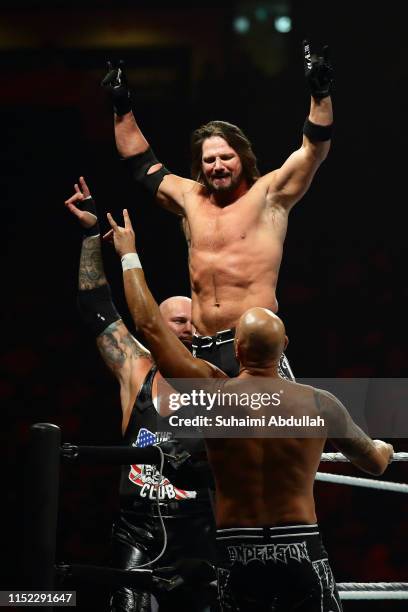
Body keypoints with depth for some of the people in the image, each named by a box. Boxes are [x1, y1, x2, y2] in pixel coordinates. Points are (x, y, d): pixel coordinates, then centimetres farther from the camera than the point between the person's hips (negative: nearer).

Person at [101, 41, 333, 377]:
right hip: (203, 350, 5)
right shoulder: (191, 198, 18)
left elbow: (315, 150, -4)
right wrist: (122, 108, 29)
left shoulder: (268, 194, 4)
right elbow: (143, 165, 30)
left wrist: (320, 94, -16)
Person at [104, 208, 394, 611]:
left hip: (238, 557, 1)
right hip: (301, 554, -1)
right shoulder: (320, 404, -4)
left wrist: (129, 254, 11)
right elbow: (376, 463, 12)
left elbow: (149, 325, 0)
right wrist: (385, 450, 37)